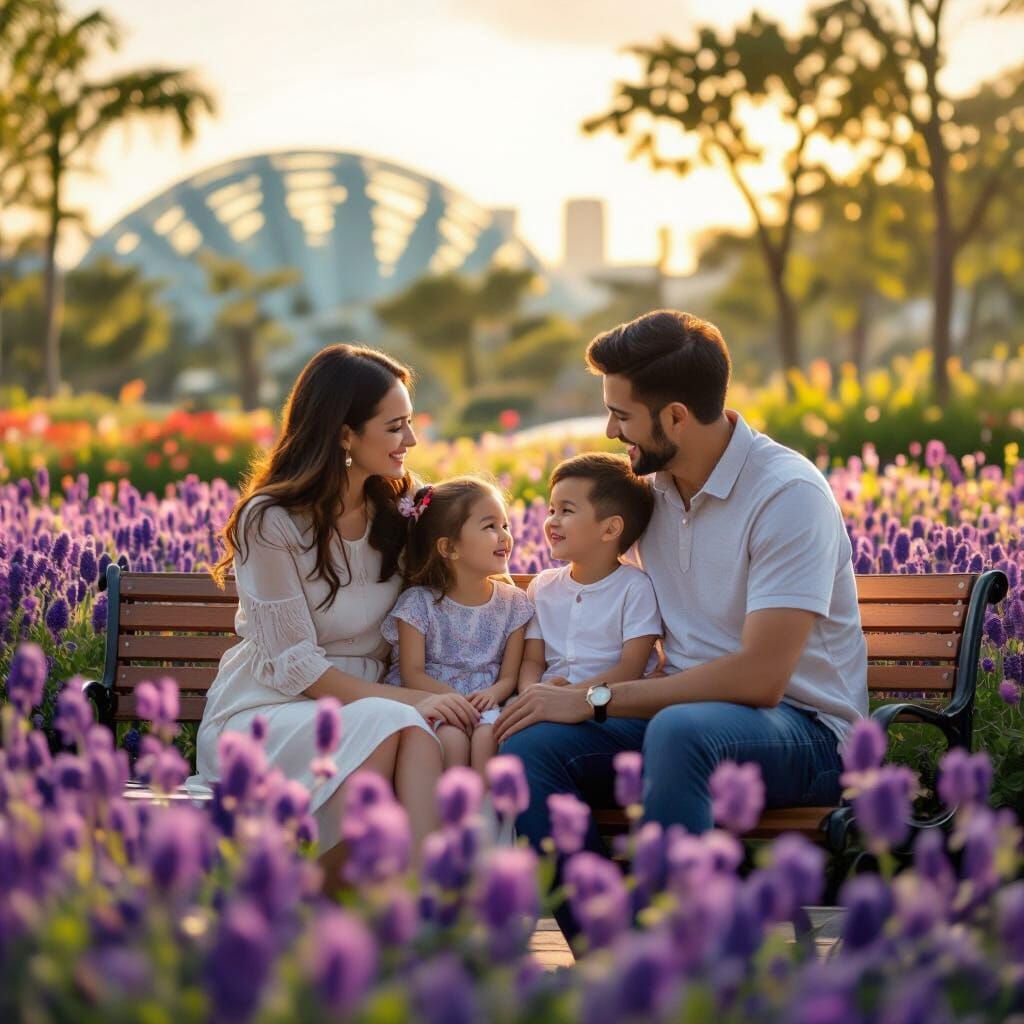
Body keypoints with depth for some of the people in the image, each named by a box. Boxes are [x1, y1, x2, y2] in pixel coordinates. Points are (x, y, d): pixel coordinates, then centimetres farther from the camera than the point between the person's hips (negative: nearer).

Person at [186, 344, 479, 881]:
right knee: (391, 727, -35)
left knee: (420, 736, -33)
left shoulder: (395, 508, 9)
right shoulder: (270, 520, -10)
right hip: (266, 711, -4)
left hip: (365, 702, 5)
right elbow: (295, 666, -13)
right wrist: (407, 700, -23)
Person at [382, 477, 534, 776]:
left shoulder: (512, 602, 8)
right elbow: (412, 674, -6)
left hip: (483, 702, 2)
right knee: (451, 737, -33)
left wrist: (492, 693, -18)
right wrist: (451, 697, -24)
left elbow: (509, 676, 6)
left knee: (487, 734, -31)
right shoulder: (419, 602, -1)